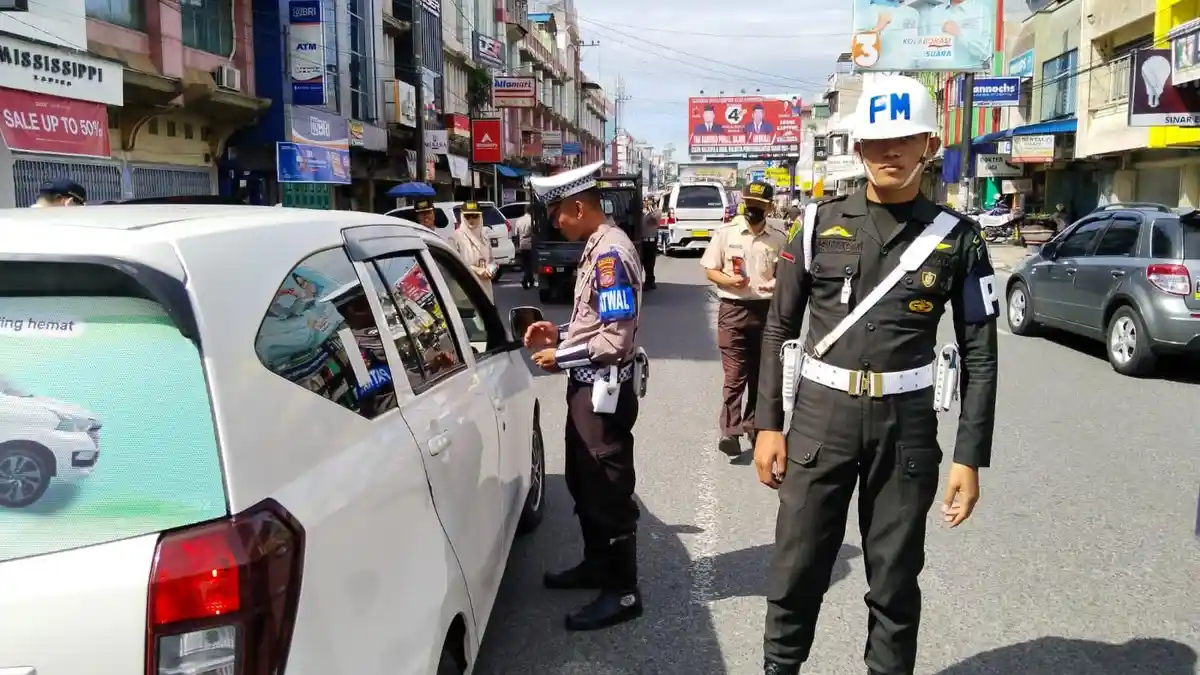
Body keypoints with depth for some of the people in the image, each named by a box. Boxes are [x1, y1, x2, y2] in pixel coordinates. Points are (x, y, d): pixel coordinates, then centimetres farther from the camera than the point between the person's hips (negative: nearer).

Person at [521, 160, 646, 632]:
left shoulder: (612, 253, -21)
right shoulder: (598, 248, 11)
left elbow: (616, 338, -25)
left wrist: (560, 357, -15)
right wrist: (560, 333, 9)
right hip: (588, 386, 10)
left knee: (608, 489, -1)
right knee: (583, 482, 21)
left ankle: (622, 592, 11)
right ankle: (596, 564, 37)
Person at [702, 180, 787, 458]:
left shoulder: (779, 238, 2)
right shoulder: (727, 233, -2)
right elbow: (709, 270, 3)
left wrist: (778, 283, -11)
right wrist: (728, 280, -17)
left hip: (766, 309, 3)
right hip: (733, 309, -2)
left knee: (760, 373, 13)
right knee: (734, 374, -8)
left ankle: (753, 426, 28)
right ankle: (730, 431, -6)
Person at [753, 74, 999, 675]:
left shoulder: (958, 238, 0)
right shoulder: (821, 223, 2)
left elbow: (979, 355, 1)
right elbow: (779, 326, 4)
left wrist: (969, 457, -4)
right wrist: (768, 424, -1)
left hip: (907, 423, 0)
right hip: (820, 415, 0)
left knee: (895, 579, 12)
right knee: (796, 569, 7)